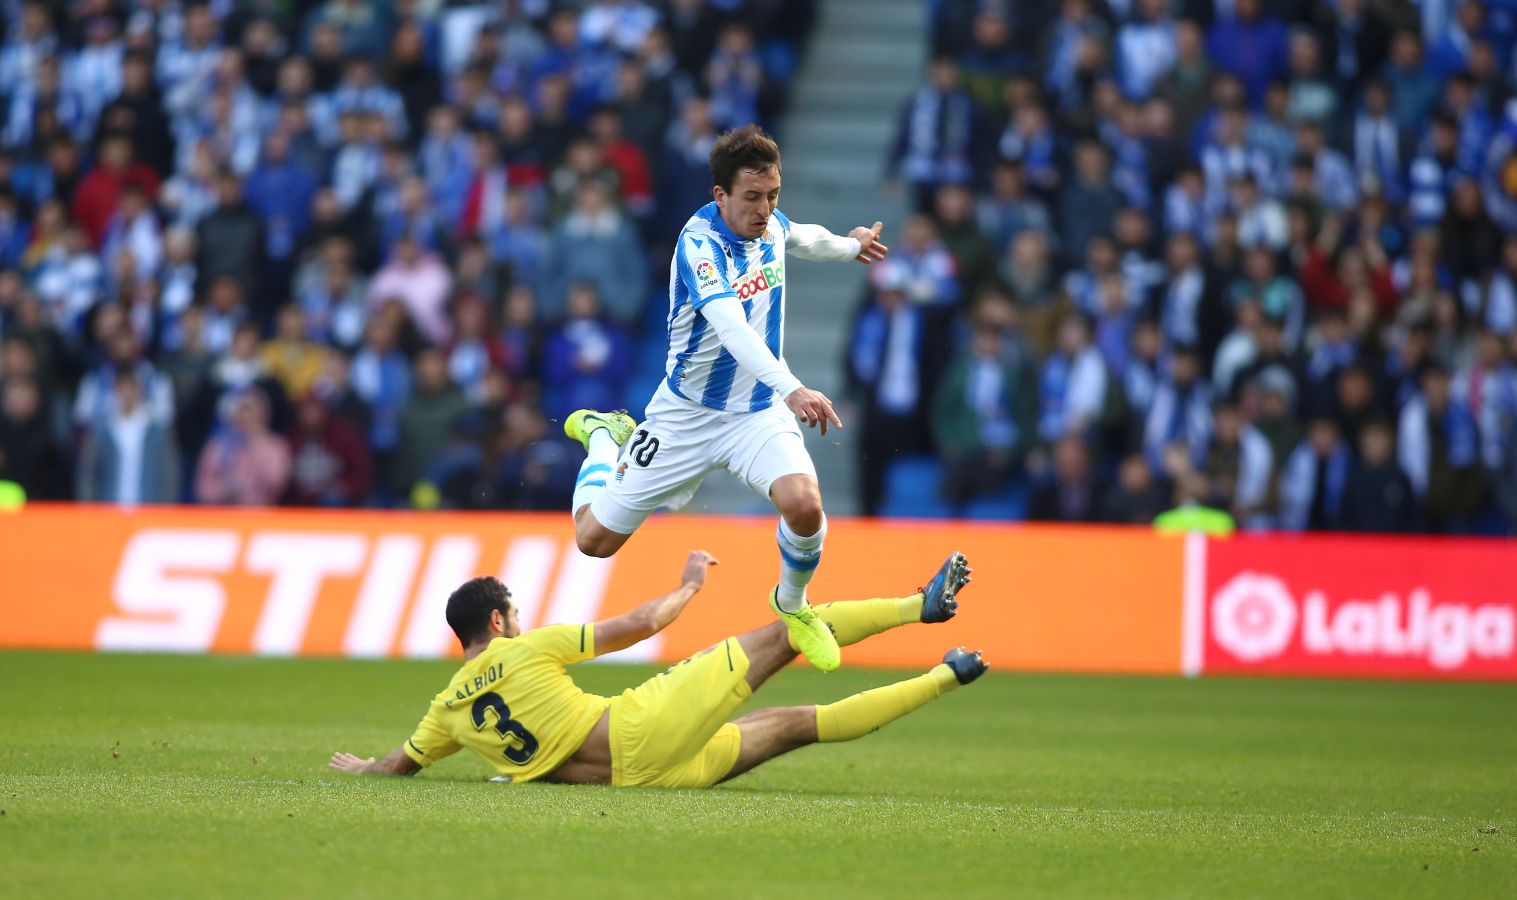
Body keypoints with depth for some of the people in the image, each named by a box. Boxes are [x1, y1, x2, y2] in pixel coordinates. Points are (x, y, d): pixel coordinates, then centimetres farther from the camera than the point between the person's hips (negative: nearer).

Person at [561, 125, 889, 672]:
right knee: (596, 538, 5)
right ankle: (605, 436, 37)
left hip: (758, 413, 4)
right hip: (687, 415, -4)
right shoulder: (701, 243, -26)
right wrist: (791, 388, -57)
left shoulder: (769, 224, -4)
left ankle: (792, 602, 5)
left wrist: (848, 246, 43)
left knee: (803, 503, -27)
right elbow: (731, 326, -44)